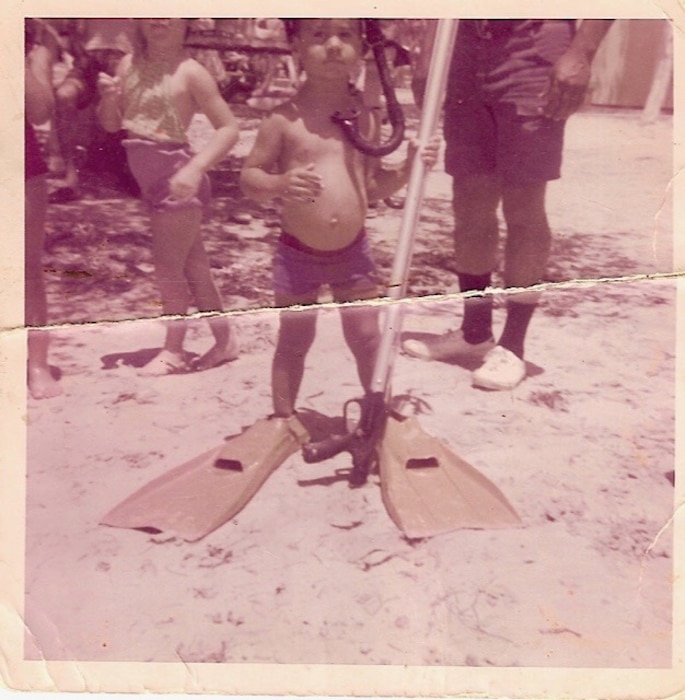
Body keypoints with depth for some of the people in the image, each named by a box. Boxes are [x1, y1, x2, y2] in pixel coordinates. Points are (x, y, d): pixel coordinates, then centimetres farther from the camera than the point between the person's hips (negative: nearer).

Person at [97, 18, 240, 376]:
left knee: (168, 266, 1)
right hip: (150, 180, 7)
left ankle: (173, 349, 18)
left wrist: (196, 168, -25)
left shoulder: (189, 72, -12)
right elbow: (111, 123, 15)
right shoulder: (129, 64, 7)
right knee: (191, 264, 13)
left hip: (176, 177, -7)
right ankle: (225, 339, 26)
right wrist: (108, 96, -7)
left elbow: (229, 127, -13)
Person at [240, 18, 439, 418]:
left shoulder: (367, 118, 1)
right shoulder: (285, 119, -10)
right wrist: (280, 184, -27)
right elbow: (249, 177, -6)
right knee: (293, 343, 11)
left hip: (353, 251, 3)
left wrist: (408, 169, -10)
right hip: (298, 254, -2)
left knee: (368, 339, 13)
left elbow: (373, 186, 8)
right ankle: (283, 422, 29)